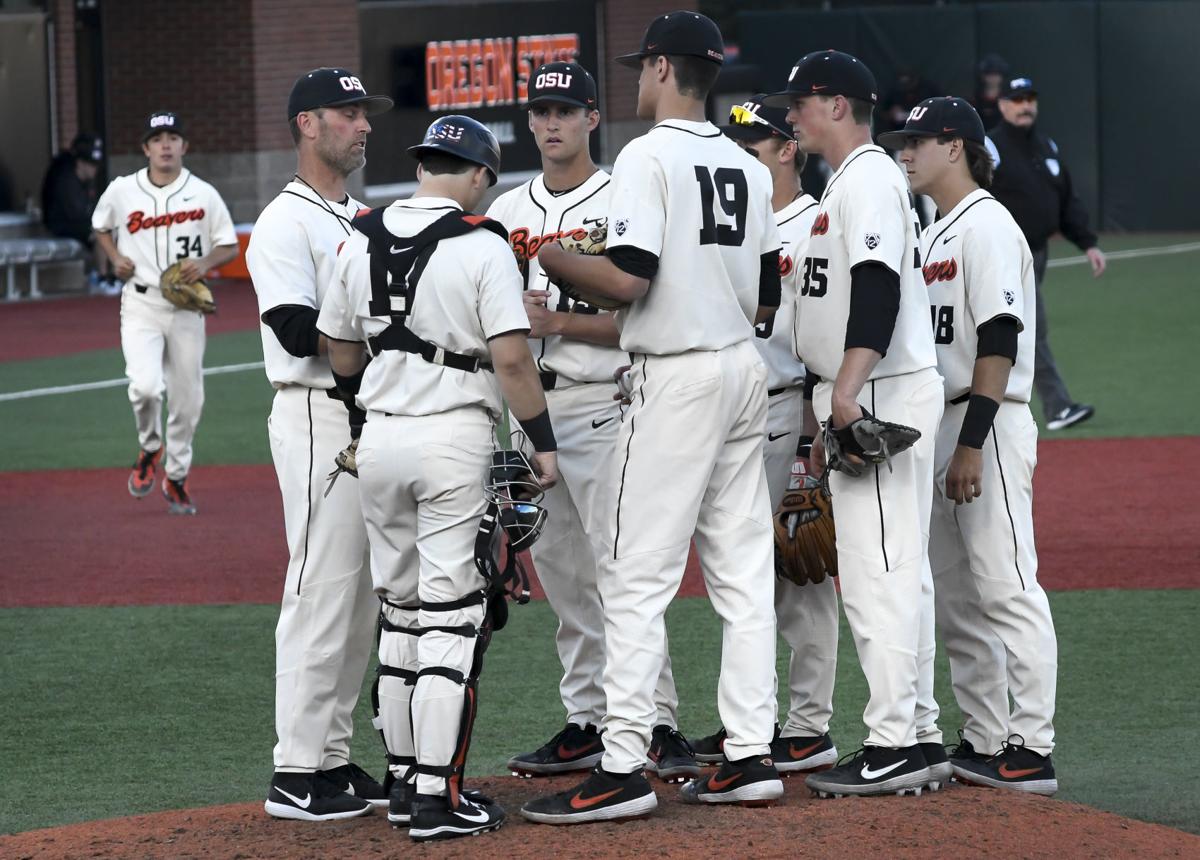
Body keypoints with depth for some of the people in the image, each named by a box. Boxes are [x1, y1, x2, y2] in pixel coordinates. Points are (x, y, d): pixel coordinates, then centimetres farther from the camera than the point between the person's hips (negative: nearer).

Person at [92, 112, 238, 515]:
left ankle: (176, 477, 27)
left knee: (187, 399, 6)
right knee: (145, 386, -22)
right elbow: (101, 228, 19)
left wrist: (204, 264, -15)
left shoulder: (203, 194, -2)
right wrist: (116, 259, 0)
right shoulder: (121, 191, 0)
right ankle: (149, 449, 9)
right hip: (141, 304, -1)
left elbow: (230, 247, 5)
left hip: (186, 306, 1)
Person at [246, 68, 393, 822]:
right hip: (319, 418, -9)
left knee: (364, 591, 10)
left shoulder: (365, 220, 18)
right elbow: (301, 332, -19)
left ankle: (334, 757, 17)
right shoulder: (286, 224, -9)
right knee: (323, 587, -9)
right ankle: (297, 774, -6)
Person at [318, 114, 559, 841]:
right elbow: (510, 357, -15)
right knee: (452, 618, -3)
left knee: (401, 611, 16)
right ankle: (437, 799, -5)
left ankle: (406, 782, 21)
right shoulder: (481, 245, -9)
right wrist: (544, 444, -7)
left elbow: (341, 353, 14)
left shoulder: (362, 241, 7)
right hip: (454, 435, -6)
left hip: (380, 435, 6)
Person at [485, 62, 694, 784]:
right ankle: (588, 724, 15)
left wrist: (559, 322, -19)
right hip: (529, 404, 6)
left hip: (601, 405, -6)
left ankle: (658, 724, -9)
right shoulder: (507, 211, 14)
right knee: (561, 575, 9)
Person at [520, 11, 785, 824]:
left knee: (638, 576, -7)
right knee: (742, 573, 9)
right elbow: (767, 298, 14)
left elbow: (629, 277, -19)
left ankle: (623, 769, -9)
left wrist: (549, 259, -5)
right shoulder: (748, 168, 12)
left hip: (677, 378, -8)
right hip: (744, 373, 8)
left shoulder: (649, 156, -11)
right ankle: (751, 756, 9)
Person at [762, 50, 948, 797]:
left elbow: (877, 288, -24)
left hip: (883, 395, -11)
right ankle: (920, 737, 15)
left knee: (879, 573, -11)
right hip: (862, 401, 11)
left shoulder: (868, 178, -11)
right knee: (898, 573, 12)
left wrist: (848, 390, -31)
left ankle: (895, 749, -12)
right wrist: (830, 418, 25)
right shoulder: (852, 180, 21)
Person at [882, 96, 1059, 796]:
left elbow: (998, 341, -19)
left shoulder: (987, 225, -10)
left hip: (990, 424, -10)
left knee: (1006, 587, -12)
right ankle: (984, 741, 17)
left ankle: (1032, 750, -14)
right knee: (955, 597, 12)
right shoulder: (935, 233, 20)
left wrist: (972, 443, -24)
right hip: (939, 427, 10)